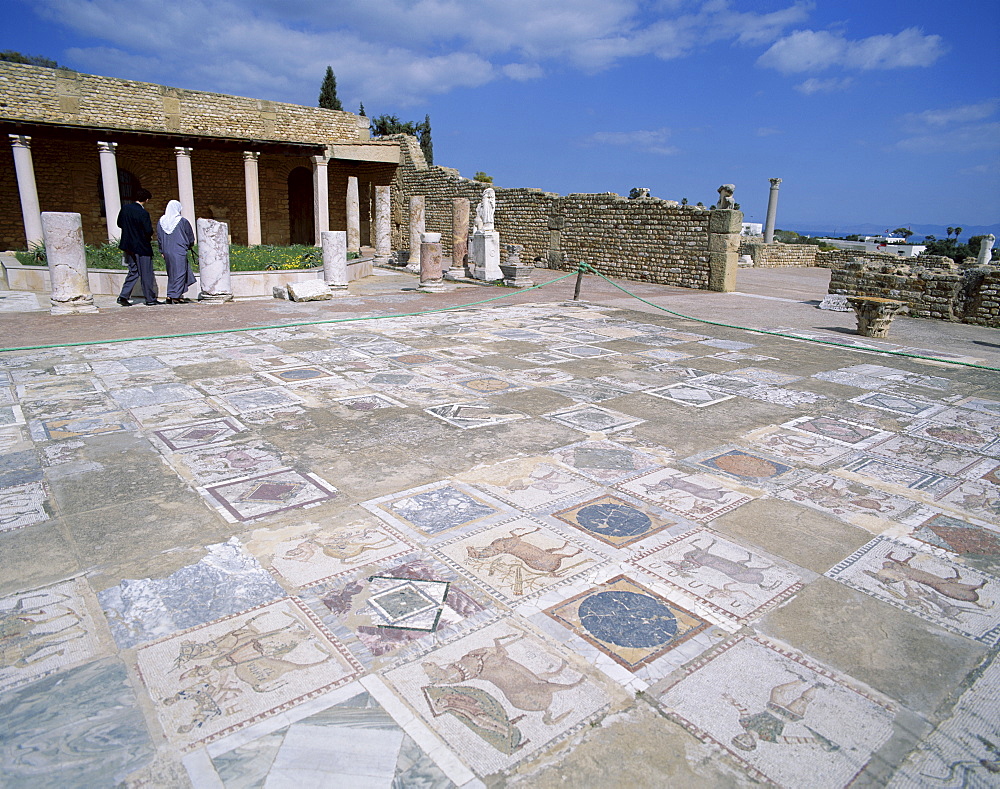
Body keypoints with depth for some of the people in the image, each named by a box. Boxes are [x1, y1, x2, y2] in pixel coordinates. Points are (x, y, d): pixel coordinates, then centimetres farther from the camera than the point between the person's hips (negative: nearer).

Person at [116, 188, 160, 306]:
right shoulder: (143, 213, -18)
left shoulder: (125, 208, 3)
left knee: (133, 272, 14)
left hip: (129, 246, 7)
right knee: (146, 274, 3)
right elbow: (149, 231, -19)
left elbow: (119, 223, 12)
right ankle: (150, 298, 10)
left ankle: (123, 295, 5)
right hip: (142, 247, -7)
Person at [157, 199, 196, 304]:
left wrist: (162, 251, 19)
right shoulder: (182, 221, -7)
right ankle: (175, 296, -2)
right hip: (179, 251, -5)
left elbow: (159, 238, 12)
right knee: (179, 272, 0)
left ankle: (170, 296, 14)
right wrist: (189, 246, 20)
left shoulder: (161, 221, 7)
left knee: (172, 273, 15)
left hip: (167, 251, 5)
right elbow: (190, 237, 1)